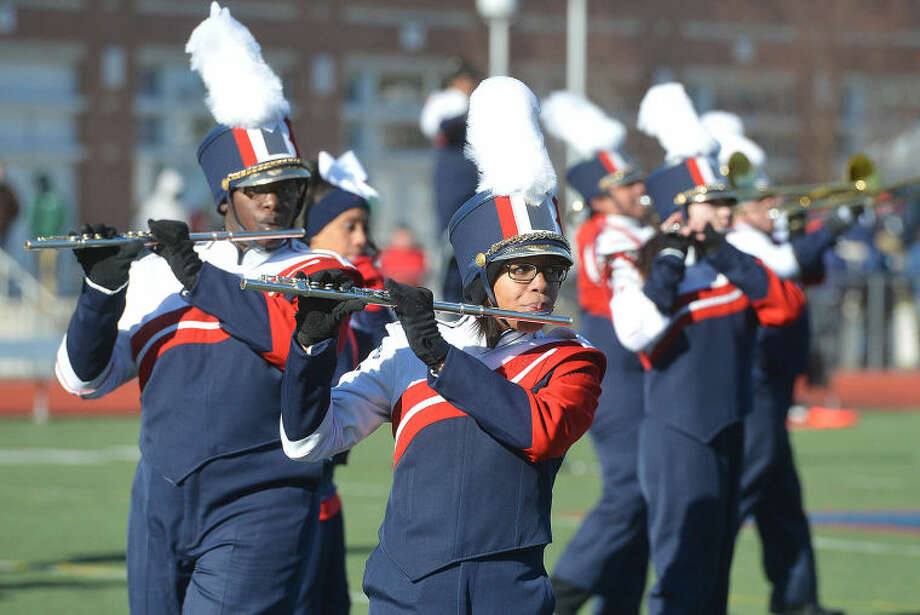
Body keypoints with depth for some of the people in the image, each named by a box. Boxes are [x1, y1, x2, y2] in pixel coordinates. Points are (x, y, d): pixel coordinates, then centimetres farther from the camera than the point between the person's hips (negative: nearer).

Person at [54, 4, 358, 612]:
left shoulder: (319, 273, 2)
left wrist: (195, 275, -14)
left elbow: (293, 335, -19)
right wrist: (103, 287, -11)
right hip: (161, 509, 5)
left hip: (256, 512, -5)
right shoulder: (157, 273, 12)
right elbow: (84, 377, 6)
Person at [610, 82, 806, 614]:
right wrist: (669, 261, -23)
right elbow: (635, 332, -27)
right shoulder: (647, 270, -7)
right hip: (679, 436, -7)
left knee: (715, 568, 14)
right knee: (684, 568, -10)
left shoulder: (736, 266, 11)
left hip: (727, 430, 7)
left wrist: (725, 257, -13)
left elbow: (789, 304, -7)